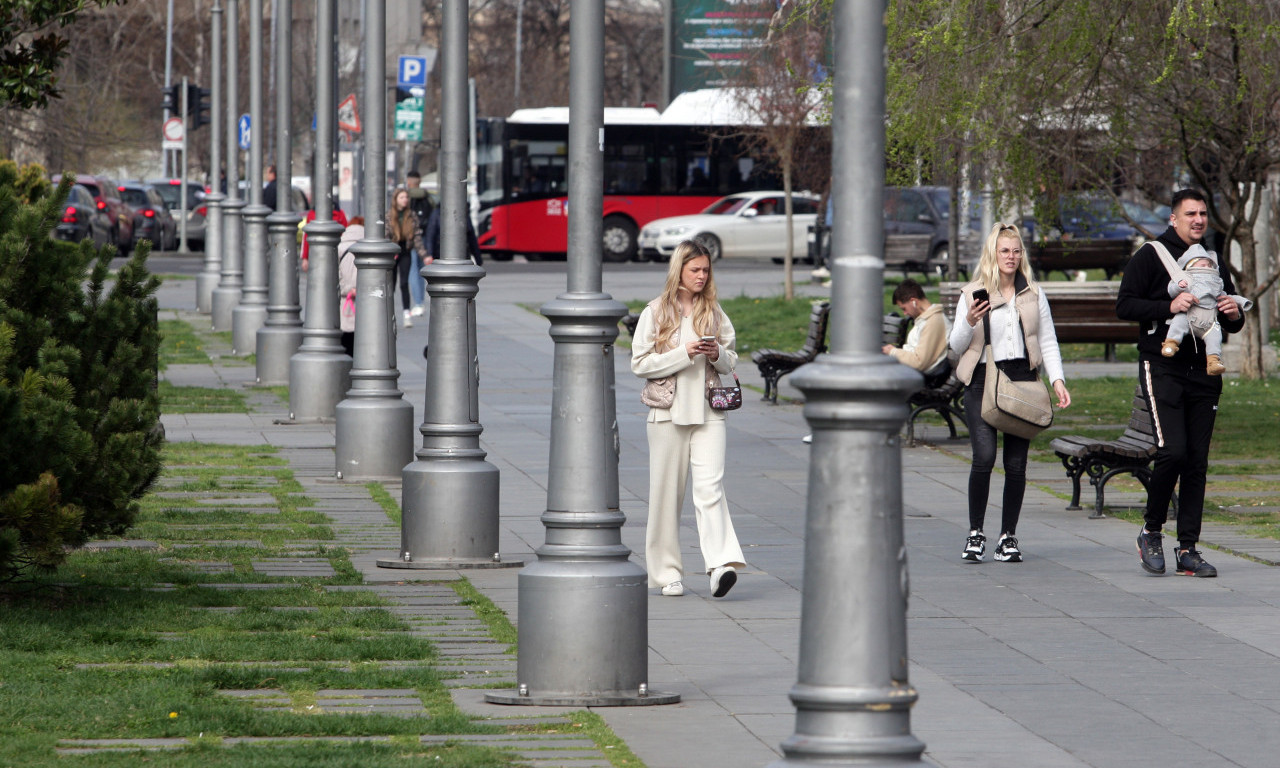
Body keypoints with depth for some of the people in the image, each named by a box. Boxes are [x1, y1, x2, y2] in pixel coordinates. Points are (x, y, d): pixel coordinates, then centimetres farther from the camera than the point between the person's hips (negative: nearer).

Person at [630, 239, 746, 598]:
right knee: (667, 491, 3)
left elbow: (731, 360, 16)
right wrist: (684, 354, -14)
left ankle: (721, 564, -24)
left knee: (710, 486, -13)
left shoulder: (714, 313, 10)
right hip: (668, 412, -1)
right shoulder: (655, 313, 1)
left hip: (708, 411, 1)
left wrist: (717, 354, -7)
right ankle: (667, 572, 12)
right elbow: (640, 363, -4)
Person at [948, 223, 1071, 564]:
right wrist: (969, 322, -12)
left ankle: (1008, 536, 10)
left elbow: (1047, 341, 15)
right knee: (984, 456, -17)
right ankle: (975, 533, -5)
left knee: (1016, 463, 0)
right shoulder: (972, 294, 7)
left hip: (1022, 379, 2)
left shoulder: (1033, 295, 14)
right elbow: (956, 346, 8)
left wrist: (1057, 379, 2)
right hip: (982, 382, -2)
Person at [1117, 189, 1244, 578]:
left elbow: (1232, 325, 24)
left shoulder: (1214, 263, 17)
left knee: (1197, 461, 2)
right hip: (1162, 367, -5)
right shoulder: (1150, 256, 1)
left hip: (1203, 371, 5)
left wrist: (1234, 315, 0)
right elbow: (1125, 305, -6)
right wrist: (1169, 307, -19)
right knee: (1172, 451, -17)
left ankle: (1188, 549, 6)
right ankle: (1151, 531, 2)